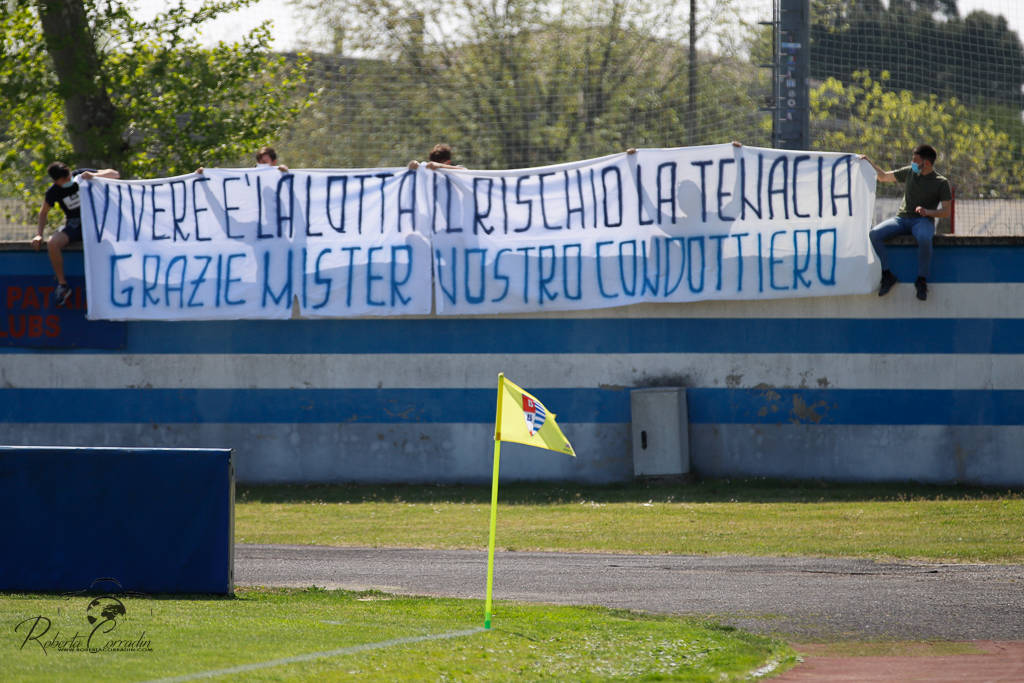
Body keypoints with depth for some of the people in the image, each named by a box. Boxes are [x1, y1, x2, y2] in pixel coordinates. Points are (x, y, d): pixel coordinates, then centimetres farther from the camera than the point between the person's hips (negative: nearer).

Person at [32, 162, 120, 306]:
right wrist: (39, 234, -2)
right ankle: (62, 284, -15)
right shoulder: (54, 191, -4)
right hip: (73, 226, 1)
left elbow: (115, 174, -8)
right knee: (52, 243, -29)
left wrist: (93, 176, -25)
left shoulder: (81, 176, -8)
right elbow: (43, 213, 12)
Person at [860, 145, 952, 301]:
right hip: (902, 218, 4)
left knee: (924, 239, -41)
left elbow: (946, 212, -2)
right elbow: (883, 177, 26)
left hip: (923, 221, -4)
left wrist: (927, 212, -20)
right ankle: (887, 275, -19)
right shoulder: (909, 172, 14)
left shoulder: (941, 182, 1)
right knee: (875, 234, -25)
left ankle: (921, 280, -27)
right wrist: (869, 162, 14)